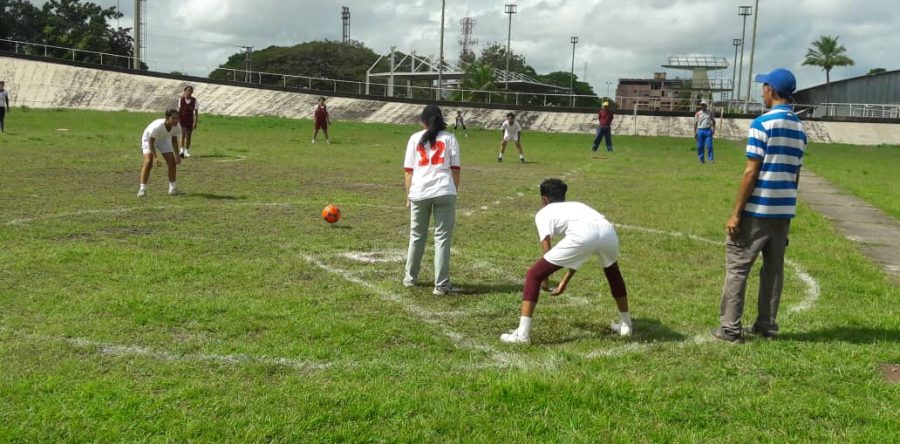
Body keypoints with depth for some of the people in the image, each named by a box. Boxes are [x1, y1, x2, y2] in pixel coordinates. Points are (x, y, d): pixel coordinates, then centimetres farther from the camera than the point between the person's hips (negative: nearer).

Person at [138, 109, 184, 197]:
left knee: (172, 162, -3)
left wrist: (177, 155, -10)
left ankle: (173, 188, 8)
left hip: (164, 140, 5)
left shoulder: (176, 127, -25)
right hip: (149, 139, -5)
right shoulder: (157, 127, -41)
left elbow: (174, 140, -6)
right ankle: (142, 189, -16)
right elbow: (151, 142, -29)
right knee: (148, 162, -20)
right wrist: (155, 157, -34)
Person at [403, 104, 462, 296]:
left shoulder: (415, 138, 9)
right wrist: (454, 192, 12)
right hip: (444, 193, -1)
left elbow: (409, 171, 6)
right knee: (442, 237, 3)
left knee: (417, 236, 16)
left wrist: (408, 195, 12)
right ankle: (441, 285, 1)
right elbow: (455, 169, 3)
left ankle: (410, 277, 31)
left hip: (419, 193, 1)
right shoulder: (449, 138, 7)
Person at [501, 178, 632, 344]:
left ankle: (522, 333, 3)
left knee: (533, 275, 9)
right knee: (613, 271, 39)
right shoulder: (577, 206, 42)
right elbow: (577, 255, 44)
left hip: (583, 235, -6)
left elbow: (547, 251, 15)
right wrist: (565, 281, 51)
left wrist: (544, 279, 32)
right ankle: (625, 324, 45)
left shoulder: (543, 212, 26)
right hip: (607, 229, 6)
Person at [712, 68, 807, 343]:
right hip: (784, 210, 7)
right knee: (774, 268, 13)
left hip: (758, 210, -7)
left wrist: (736, 213, -12)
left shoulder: (763, 123, -13)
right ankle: (767, 326, 19)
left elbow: (751, 172, -16)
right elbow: (795, 174, 13)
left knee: (737, 267, 1)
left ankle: (730, 329, 3)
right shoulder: (800, 128, 10)